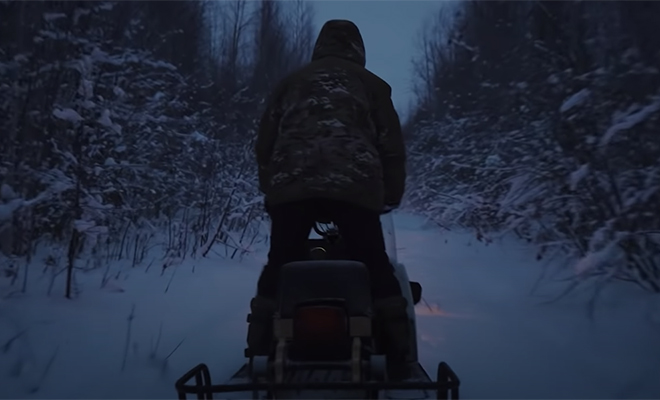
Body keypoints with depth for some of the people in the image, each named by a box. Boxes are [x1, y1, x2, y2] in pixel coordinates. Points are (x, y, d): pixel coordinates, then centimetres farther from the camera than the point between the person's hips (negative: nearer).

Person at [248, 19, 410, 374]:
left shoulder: (290, 82, 26)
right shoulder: (371, 83, 22)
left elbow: (265, 141, 21)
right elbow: (392, 144, 16)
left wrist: (269, 186, 28)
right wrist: (392, 194, 24)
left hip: (291, 185, 2)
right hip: (354, 185, -1)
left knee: (279, 265, 13)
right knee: (376, 265, 8)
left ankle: (260, 345, 13)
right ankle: (398, 345, 7)